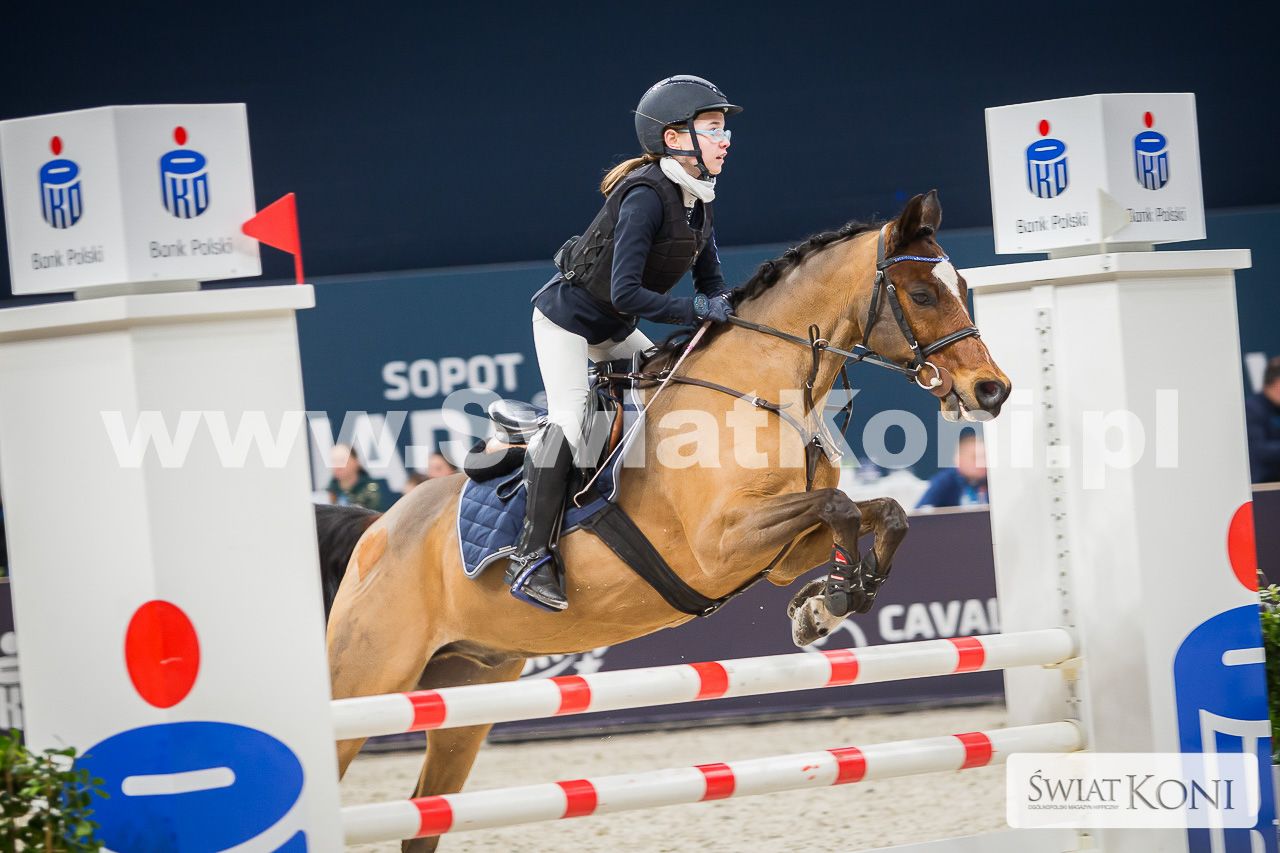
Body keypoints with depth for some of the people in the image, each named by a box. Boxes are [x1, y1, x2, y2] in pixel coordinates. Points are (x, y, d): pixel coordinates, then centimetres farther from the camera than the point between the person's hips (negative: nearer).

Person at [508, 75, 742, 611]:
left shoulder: (698, 200, -1)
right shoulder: (646, 196, -29)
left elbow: (711, 282, 7)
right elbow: (626, 293, -34)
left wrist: (726, 311, -12)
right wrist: (696, 312, -30)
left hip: (612, 330, 9)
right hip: (567, 319, -9)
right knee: (569, 422, -20)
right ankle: (530, 557, -16)